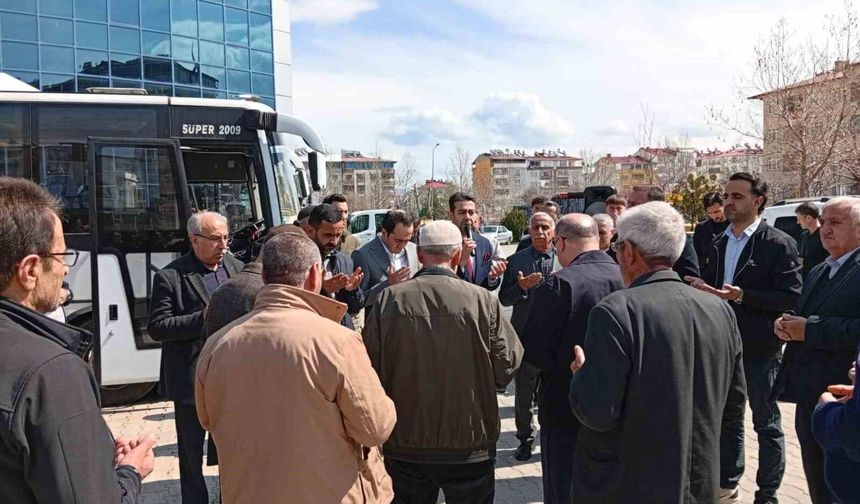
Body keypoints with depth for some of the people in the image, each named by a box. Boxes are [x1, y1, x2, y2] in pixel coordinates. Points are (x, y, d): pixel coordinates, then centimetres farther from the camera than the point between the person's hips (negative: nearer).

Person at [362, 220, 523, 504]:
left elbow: (370, 370, -6)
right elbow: (506, 370, -9)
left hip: (404, 444, 1)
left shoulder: (388, 300, -12)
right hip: (470, 446, -1)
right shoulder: (483, 301, -15)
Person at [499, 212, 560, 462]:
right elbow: (504, 299, 1)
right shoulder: (516, 260, 1)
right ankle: (526, 439, 28)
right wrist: (521, 287, -17)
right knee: (523, 394, 11)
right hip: (525, 337, 1)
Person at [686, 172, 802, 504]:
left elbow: (791, 297, -16)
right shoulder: (719, 243, 8)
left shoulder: (778, 243, -11)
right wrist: (702, 290, -7)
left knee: (766, 423, 9)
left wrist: (741, 296, -25)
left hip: (760, 348, -6)